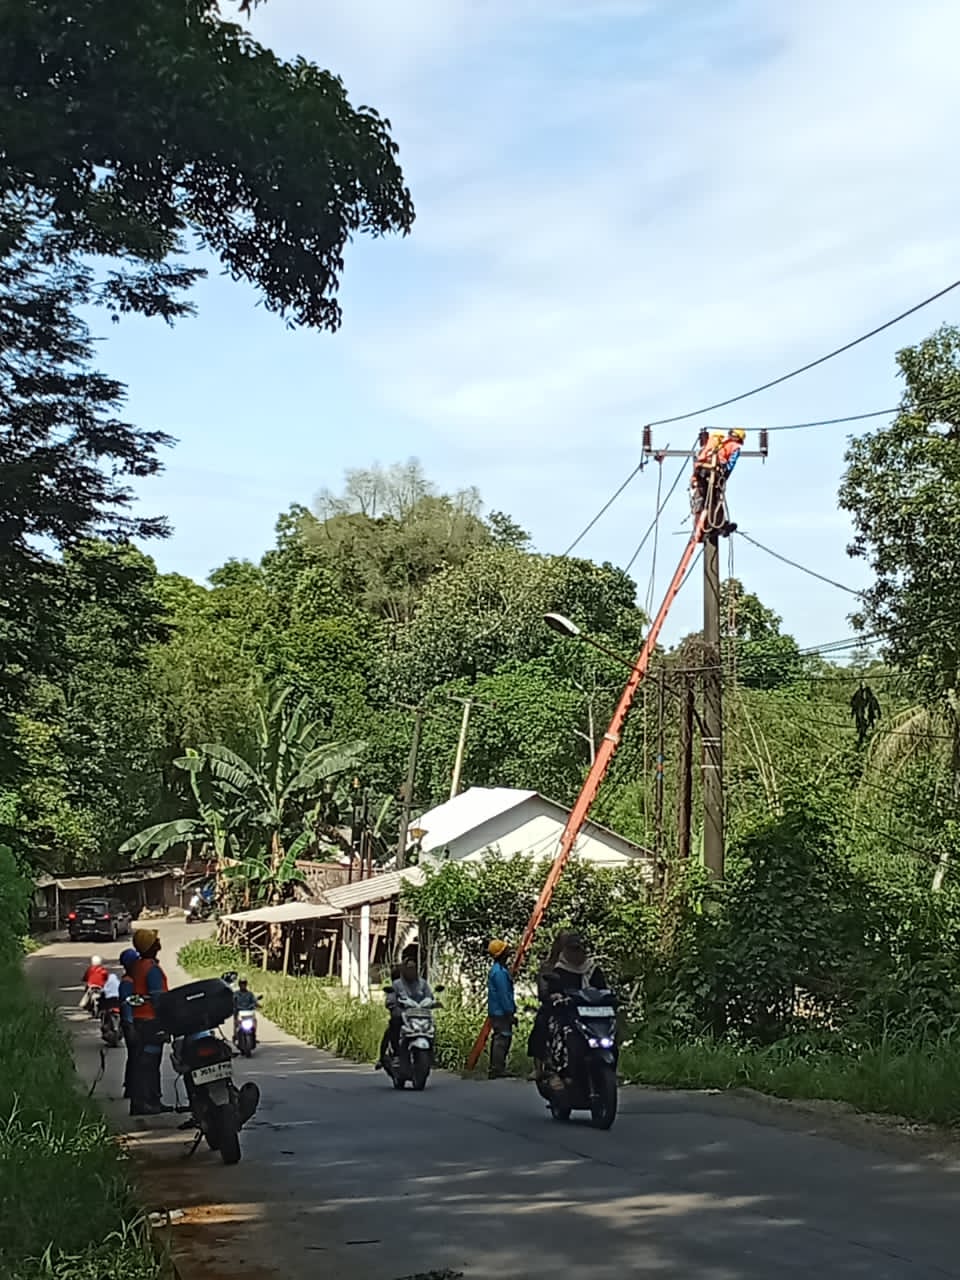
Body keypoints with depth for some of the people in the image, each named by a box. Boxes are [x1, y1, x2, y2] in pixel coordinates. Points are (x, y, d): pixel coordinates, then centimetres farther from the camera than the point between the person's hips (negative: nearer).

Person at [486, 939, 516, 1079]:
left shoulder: (498, 969, 17)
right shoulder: (499, 972, -17)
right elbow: (503, 994, -21)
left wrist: (511, 1010, 24)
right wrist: (510, 1013, -18)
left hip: (498, 1012, 11)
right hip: (501, 1012, -11)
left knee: (499, 1040, 14)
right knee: (502, 1039, -11)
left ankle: (496, 1069, 19)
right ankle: (497, 1070, -13)